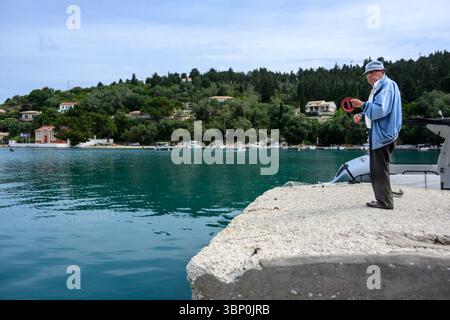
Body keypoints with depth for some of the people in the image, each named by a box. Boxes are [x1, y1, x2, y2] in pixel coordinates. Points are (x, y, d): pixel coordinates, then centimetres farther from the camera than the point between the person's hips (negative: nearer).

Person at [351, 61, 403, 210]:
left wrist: (363, 105, -19)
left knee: (380, 169, -4)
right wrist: (362, 116, 7)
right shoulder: (378, 87, 17)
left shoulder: (387, 85, -13)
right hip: (377, 134, 10)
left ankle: (385, 202, 3)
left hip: (383, 134, -10)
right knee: (377, 169, 14)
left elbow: (381, 109, -24)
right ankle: (382, 199, 22)